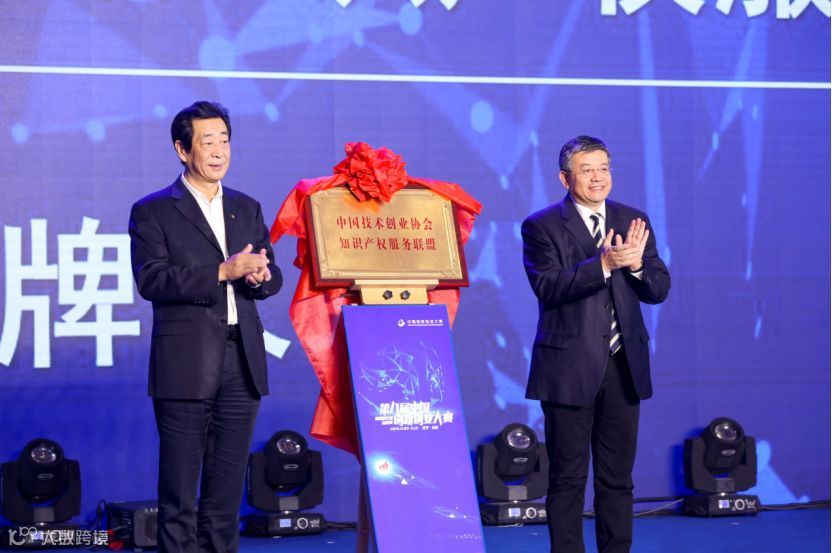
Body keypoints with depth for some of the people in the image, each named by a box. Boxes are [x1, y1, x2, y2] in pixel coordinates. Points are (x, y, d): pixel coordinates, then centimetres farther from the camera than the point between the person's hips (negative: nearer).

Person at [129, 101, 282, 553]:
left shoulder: (247, 208, 17)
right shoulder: (152, 211, 1)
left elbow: (271, 276, 14)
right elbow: (150, 280, -12)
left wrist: (259, 276, -11)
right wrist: (223, 271, -20)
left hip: (242, 363, 5)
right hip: (186, 367, -5)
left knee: (227, 487, 8)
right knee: (179, 490, -3)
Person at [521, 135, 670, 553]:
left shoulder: (633, 221, 9)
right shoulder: (541, 227, -4)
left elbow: (659, 290, 4)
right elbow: (548, 287, -18)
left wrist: (636, 264, -17)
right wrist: (604, 263, -29)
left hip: (624, 367, 4)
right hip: (570, 369, -4)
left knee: (617, 479, 11)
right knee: (567, 479, 2)